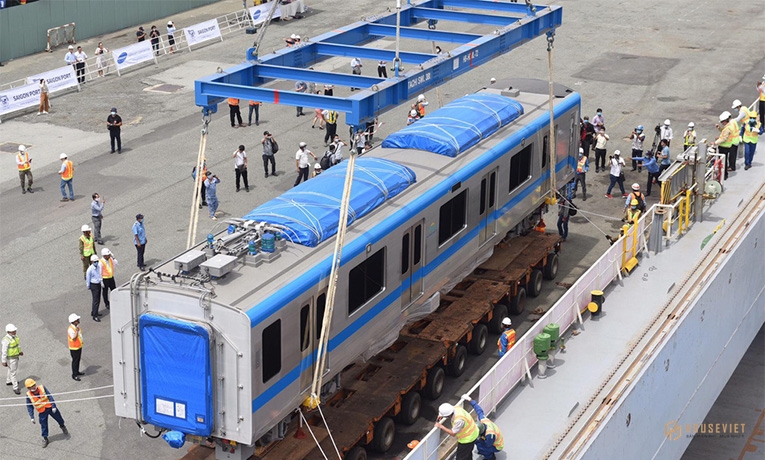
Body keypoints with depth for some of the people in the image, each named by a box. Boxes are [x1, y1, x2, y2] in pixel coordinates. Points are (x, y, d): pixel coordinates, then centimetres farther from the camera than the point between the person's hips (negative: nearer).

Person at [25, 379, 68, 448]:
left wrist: (53, 406, -16)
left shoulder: (42, 388, -16)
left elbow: (50, 396, -12)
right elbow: (29, 407, -7)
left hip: (50, 408, 0)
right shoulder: (29, 395, -14)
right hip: (42, 412, 0)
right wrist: (32, 417, -10)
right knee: (43, 425, 5)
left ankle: (63, 426, 48)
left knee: (59, 418, 17)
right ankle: (45, 438, 26)